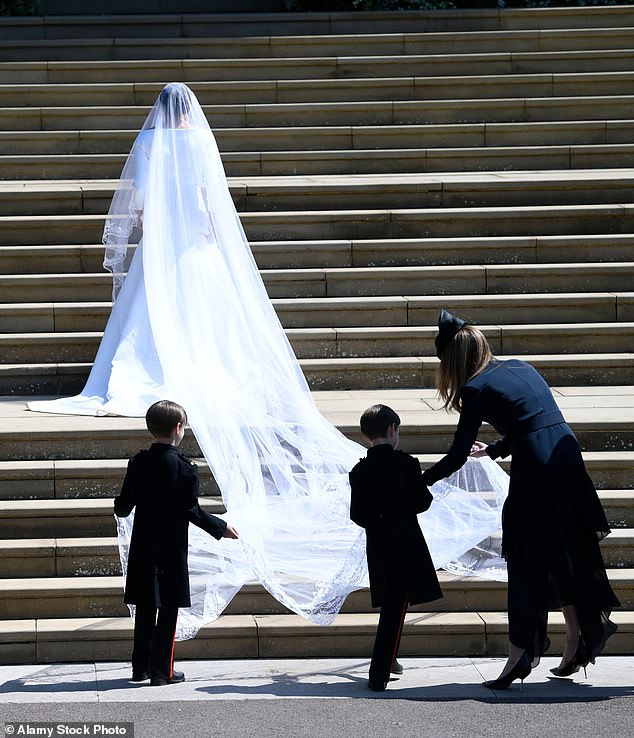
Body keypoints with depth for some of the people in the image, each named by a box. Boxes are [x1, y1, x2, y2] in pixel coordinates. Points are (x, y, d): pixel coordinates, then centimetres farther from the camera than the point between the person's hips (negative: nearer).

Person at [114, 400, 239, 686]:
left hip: (143, 548, 4)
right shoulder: (184, 467, -13)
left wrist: (120, 509, 27)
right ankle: (162, 671, 2)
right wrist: (221, 528, 1)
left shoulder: (138, 463, -1)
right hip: (172, 547, -4)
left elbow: (124, 505, 3)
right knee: (169, 608, 2)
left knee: (145, 607, 14)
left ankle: (141, 667, 20)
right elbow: (192, 510, -12)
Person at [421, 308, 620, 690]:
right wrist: (494, 449, 42)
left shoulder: (477, 390, -3)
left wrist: (420, 480, 11)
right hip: (568, 458, 7)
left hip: (534, 472, -7)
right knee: (567, 557, 18)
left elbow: (457, 456, -2)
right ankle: (577, 642, 25)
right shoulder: (521, 368, 16)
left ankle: (519, 655, 1)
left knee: (526, 565, 1)